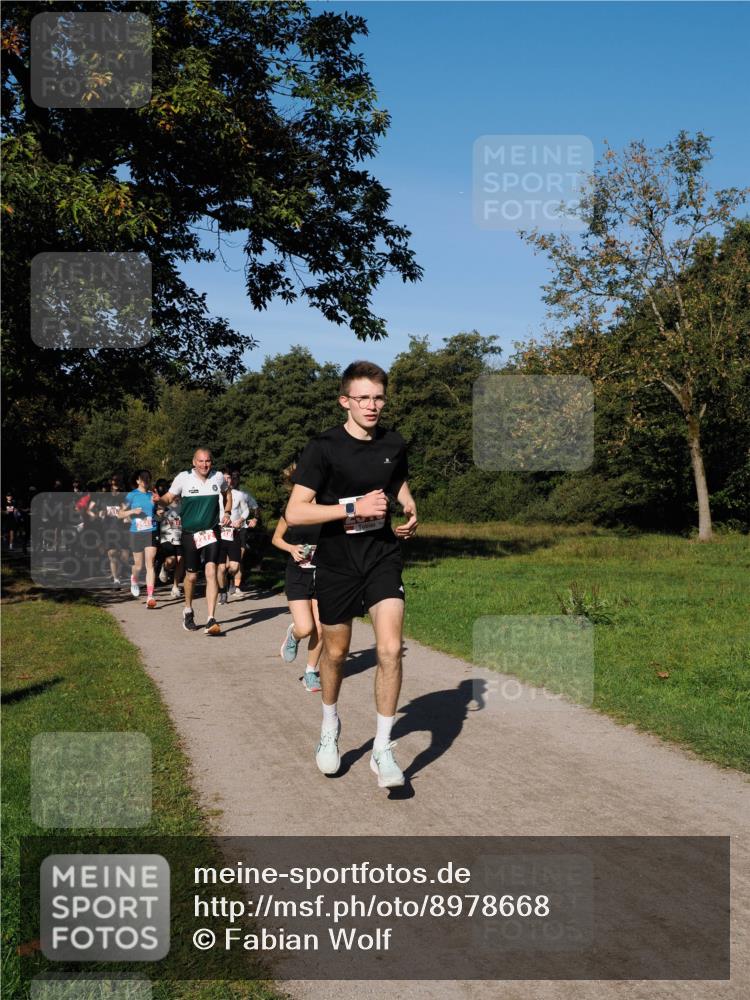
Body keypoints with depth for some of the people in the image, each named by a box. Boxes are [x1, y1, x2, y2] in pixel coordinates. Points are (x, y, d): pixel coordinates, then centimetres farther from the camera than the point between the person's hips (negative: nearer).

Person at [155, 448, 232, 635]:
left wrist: (227, 512, 5)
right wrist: (159, 500, -24)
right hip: (190, 533, 0)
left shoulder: (218, 477, -1)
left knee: (211, 572, -15)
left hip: (211, 532, 0)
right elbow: (169, 497, -2)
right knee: (191, 576, 8)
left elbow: (226, 493, 20)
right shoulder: (184, 478, -7)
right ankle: (188, 611, 36)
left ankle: (211, 620, -17)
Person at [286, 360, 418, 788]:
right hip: (337, 563, -2)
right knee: (336, 652, 13)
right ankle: (330, 727, 41)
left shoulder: (394, 444, 1)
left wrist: (410, 512, 2)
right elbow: (294, 513, -19)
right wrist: (354, 507, -26)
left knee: (390, 648, -13)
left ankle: (383, 749, 0)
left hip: (383, 556, 2)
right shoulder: (324, 448, -13)